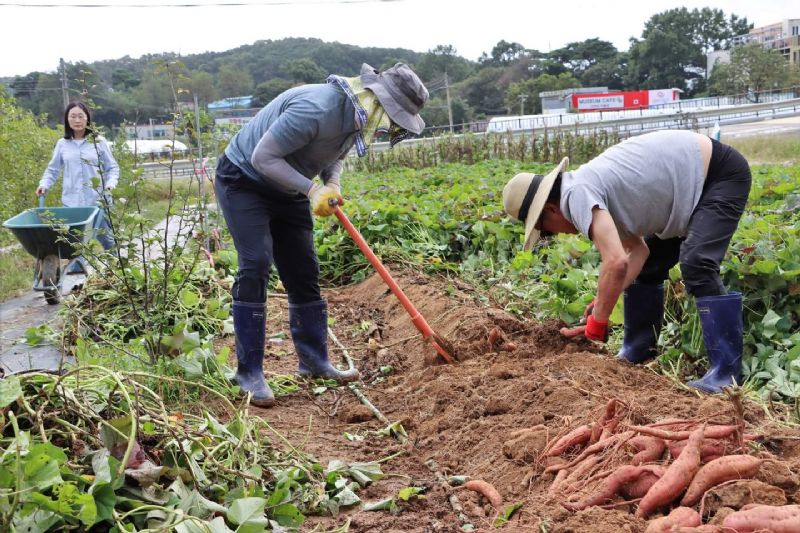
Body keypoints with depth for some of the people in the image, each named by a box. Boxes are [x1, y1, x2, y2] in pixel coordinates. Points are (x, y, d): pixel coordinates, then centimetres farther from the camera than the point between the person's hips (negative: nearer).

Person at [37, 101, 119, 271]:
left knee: (104, 236, 4)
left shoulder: (98, 142, 4)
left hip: (97, 200, -1)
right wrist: (44, 184, -4)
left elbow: (112, 167, 5)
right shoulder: (62, 144, 8)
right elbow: (53, 169, 13)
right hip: (71, 201, 1)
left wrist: (110, 184, -12)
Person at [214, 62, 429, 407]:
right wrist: (312, 189, -30)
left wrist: (333, 184, -11)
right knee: (255, 266, -17)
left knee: (303, 272, 6)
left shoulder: (357, 116, -7)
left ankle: (314, 361, 16)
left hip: (287, 191, 9)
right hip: (244, 181, -8)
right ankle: (249, 373, -10)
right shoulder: (317, 108, -34)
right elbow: (263, 156, -28)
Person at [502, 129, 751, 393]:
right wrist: (604, 302, -8)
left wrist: (596, 325, -23)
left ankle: (725, 373, -18)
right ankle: (637, 353, 21)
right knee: (646, 267, 12)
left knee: (697, 265, -23)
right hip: (695, 180, 10)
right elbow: (638, 250, 1)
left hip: (723, 173, -10)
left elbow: (616, 262, -35)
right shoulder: (592, 192, 4)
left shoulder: (577, 194, -26)